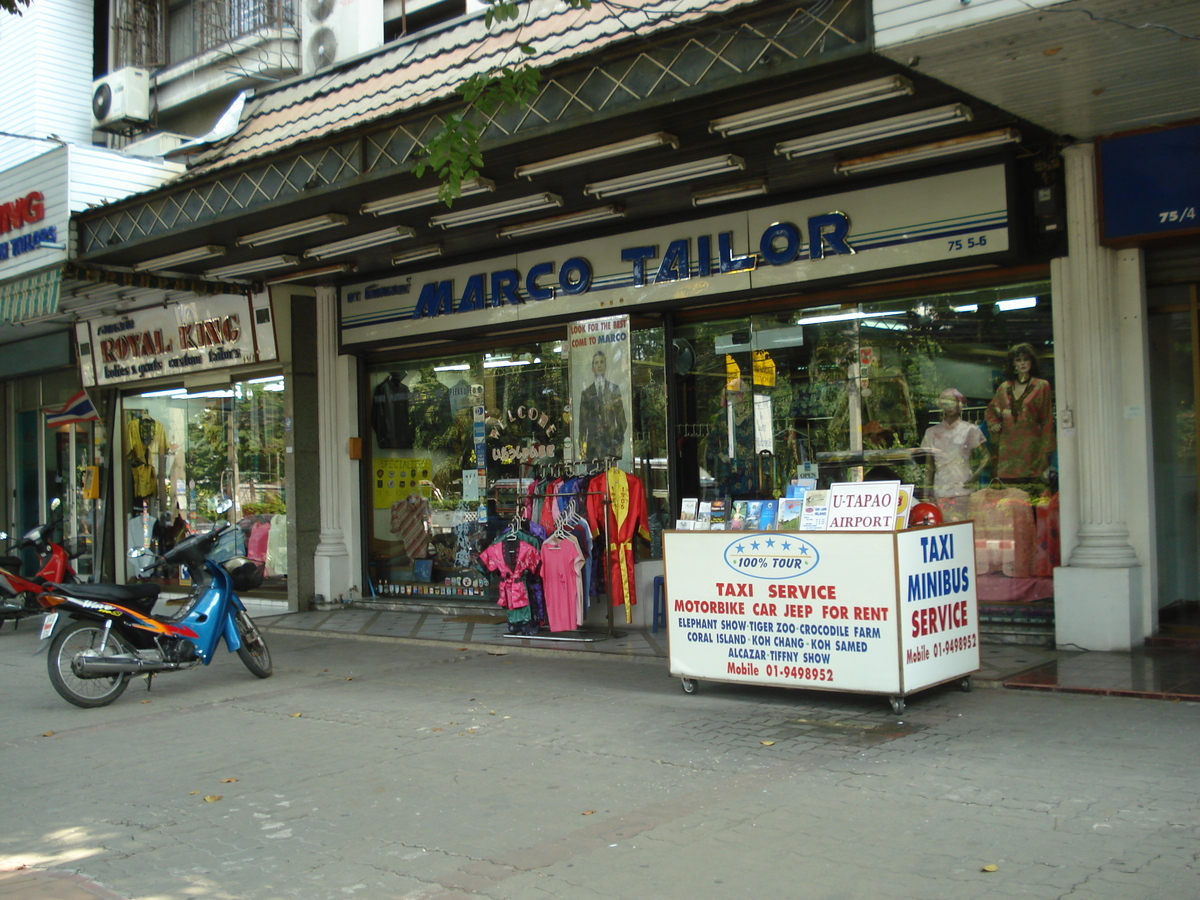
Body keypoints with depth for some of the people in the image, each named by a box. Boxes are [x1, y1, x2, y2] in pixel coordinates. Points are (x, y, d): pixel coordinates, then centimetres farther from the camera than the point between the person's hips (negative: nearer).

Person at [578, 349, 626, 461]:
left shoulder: (614, 389, 10)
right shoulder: (586, 393, 11)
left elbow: (621, 418, 8)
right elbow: (583, 422, 10)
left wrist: (620, 440, -3)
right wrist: (582, 450, 3)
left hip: (611, 443, -1)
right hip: (593, 443, 1)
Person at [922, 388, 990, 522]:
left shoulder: (969, 430, 4)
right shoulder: (932, 432, 13)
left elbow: (986, 457, 6)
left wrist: (974, 476, -9)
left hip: (962, 488, -2)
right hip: (940, 490, 3)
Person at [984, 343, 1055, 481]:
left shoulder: (1042, 386, 6)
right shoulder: (1004, 388, 15)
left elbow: (1047, 421, 2)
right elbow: (990, 410, 30)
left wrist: (1045, 450, -5)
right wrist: (993, 423, 8)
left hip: (1031, 447, -3)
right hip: (1008, 447, 3)